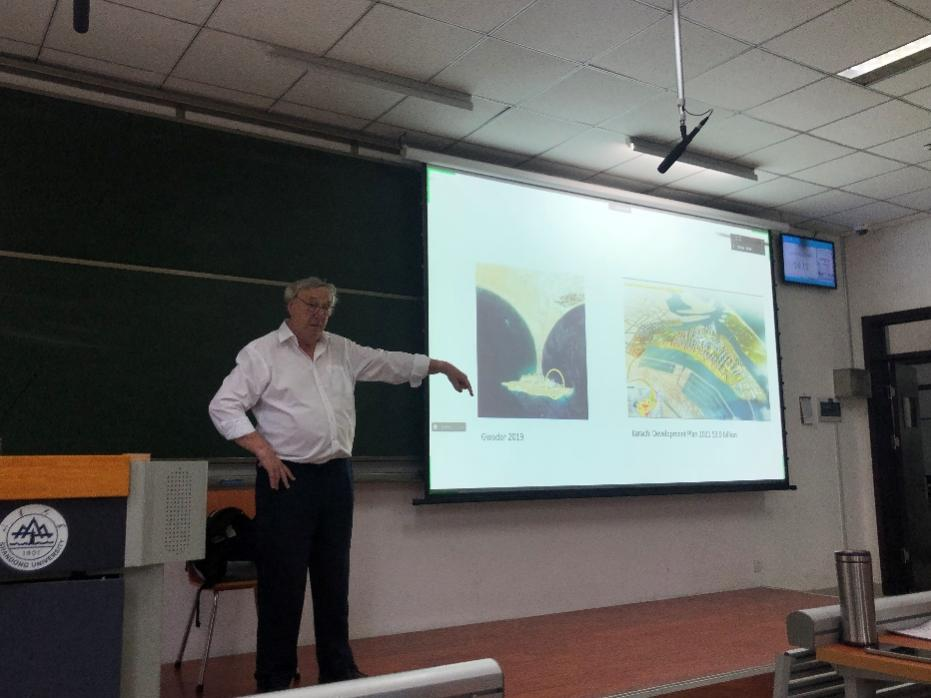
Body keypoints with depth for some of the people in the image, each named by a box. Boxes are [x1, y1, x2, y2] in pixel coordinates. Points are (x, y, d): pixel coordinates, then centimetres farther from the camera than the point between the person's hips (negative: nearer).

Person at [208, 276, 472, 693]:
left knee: (333, 579, 13)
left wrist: (442, 366, 21)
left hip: (336, 477, 6)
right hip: (287, 480, -5)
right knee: (282, 582, -1)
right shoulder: (261, 352, -5)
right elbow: (223, 407, -8)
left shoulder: (342, 350, 12)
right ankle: (274, 681, 12)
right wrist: (263, 450, -17)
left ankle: (338, 670, 25)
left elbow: (391, 363, 20)